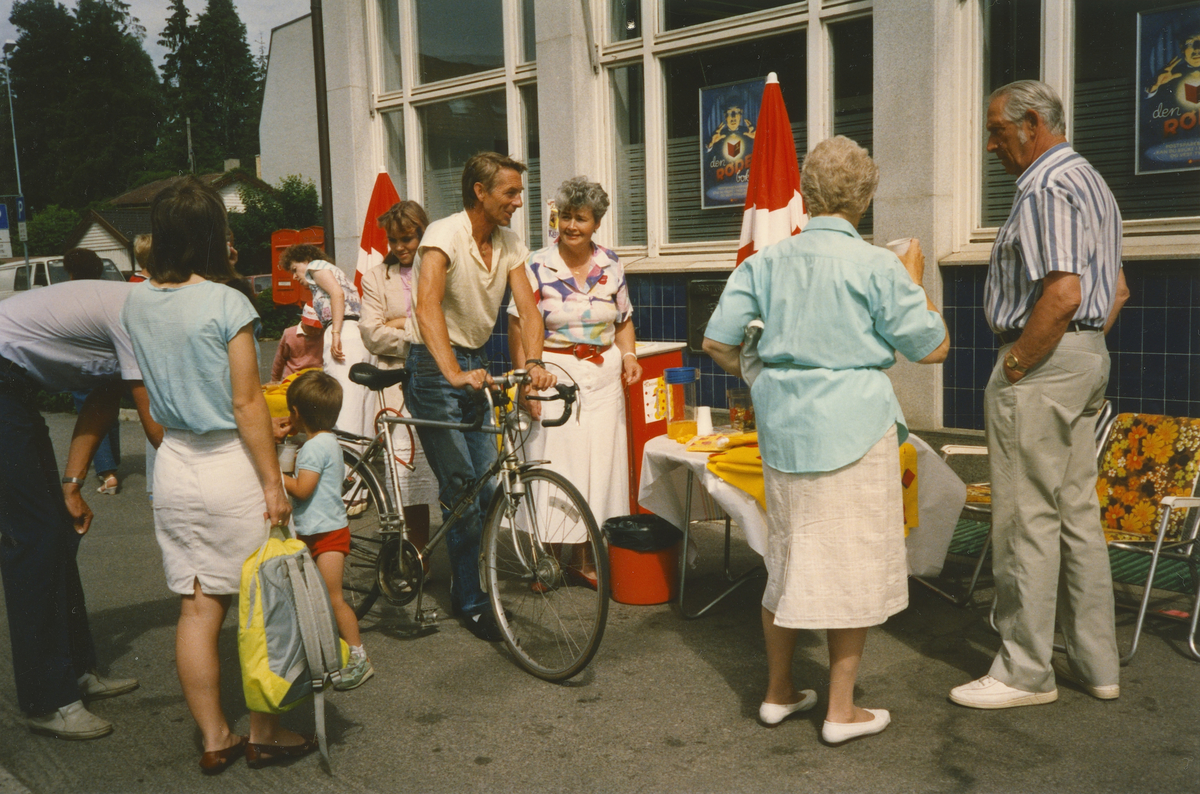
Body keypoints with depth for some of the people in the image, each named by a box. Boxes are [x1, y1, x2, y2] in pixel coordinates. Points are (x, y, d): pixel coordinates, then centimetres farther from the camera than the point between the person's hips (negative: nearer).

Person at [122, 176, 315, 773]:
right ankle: (263, 733, 19)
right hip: (230, 463, -6)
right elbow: (247, 403, -15)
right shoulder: (226, 303, -15)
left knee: (198, 609, 12)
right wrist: (274, 483, -10)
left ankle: (213, 739, 22)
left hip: (173, 464, 6)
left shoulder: (136, 303, 3)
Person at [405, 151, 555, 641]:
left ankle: (465, 580, 28)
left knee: (488, 483, 7)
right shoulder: (444, 236, -19)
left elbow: (528, 309, -6)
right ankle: (470, 601, 8)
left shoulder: (509, 245, 2)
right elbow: (427, 306, -34)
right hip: (434, 366, -7)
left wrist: (534, 362, -25)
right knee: (460, 485, -7)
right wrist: (453, 372, -46)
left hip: (476, 363, 7)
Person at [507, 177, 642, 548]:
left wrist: (628, 356, -1)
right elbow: (518, 327, -5)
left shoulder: (611, 265, 7)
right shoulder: (538, 266, -4)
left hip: (604, 377, 4)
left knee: (602, 461, 5)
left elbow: (623, 321, 16)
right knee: (555, 465, -5)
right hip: (553, 374, -4)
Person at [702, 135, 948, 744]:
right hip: (853, 425, -4)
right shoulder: (877, 266, -8)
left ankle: (778, 692, 28)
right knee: (852, 561, 7)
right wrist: (916, 281, 11)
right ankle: (841, 710, 15)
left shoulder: (767, 260, 3)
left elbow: (716, 341, 3)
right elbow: (932, 348, -3)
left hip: (783, 425, 5)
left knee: (787, 555, 16)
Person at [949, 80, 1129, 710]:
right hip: (1088, 356, 11)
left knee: (1026, 518, -4)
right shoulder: (1091, 182, 20)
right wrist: (1086, 346, 17)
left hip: (1043, 361, -11)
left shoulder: (1045, 190, -15)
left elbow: (1062, 294, -26)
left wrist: (1014, 367, -17)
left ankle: (1025, 671, 5)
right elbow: (1116, 290, 22)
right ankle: (1095, 663, 22)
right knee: (1077, 514, 14)